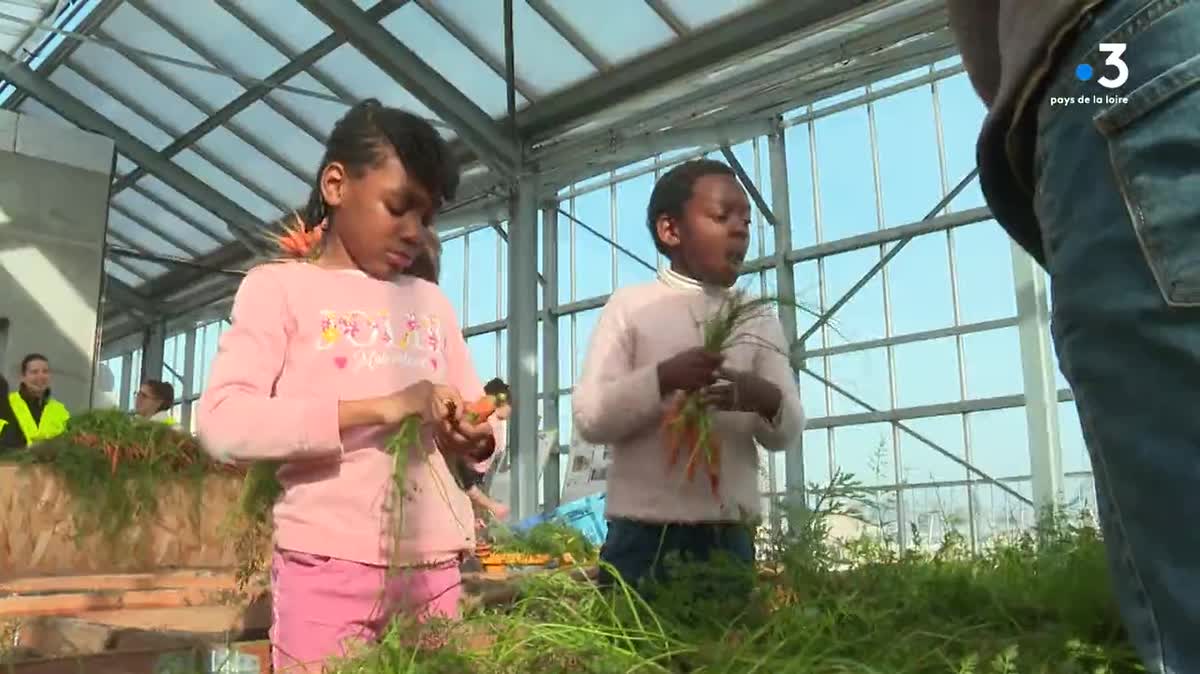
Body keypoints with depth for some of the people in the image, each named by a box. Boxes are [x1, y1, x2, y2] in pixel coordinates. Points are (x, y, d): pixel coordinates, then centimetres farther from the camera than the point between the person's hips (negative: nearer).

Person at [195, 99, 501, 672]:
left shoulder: (432, 303, 16)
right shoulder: (280, 286, 1)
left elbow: (482, 422, 17)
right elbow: (222, 424, -13)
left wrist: (474, 438, -7)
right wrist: (378, 409, -20)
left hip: (434, 567, 4)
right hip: (328, 568, -4)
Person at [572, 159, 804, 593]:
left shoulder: (758, 321, 10)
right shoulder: (631, 306, -1)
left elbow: (787, 432, 7)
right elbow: (589, 417, -7)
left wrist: (767, 401, -17)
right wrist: (662, 379, -23)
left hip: (729, 538, 4)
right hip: (644, 535, -3)